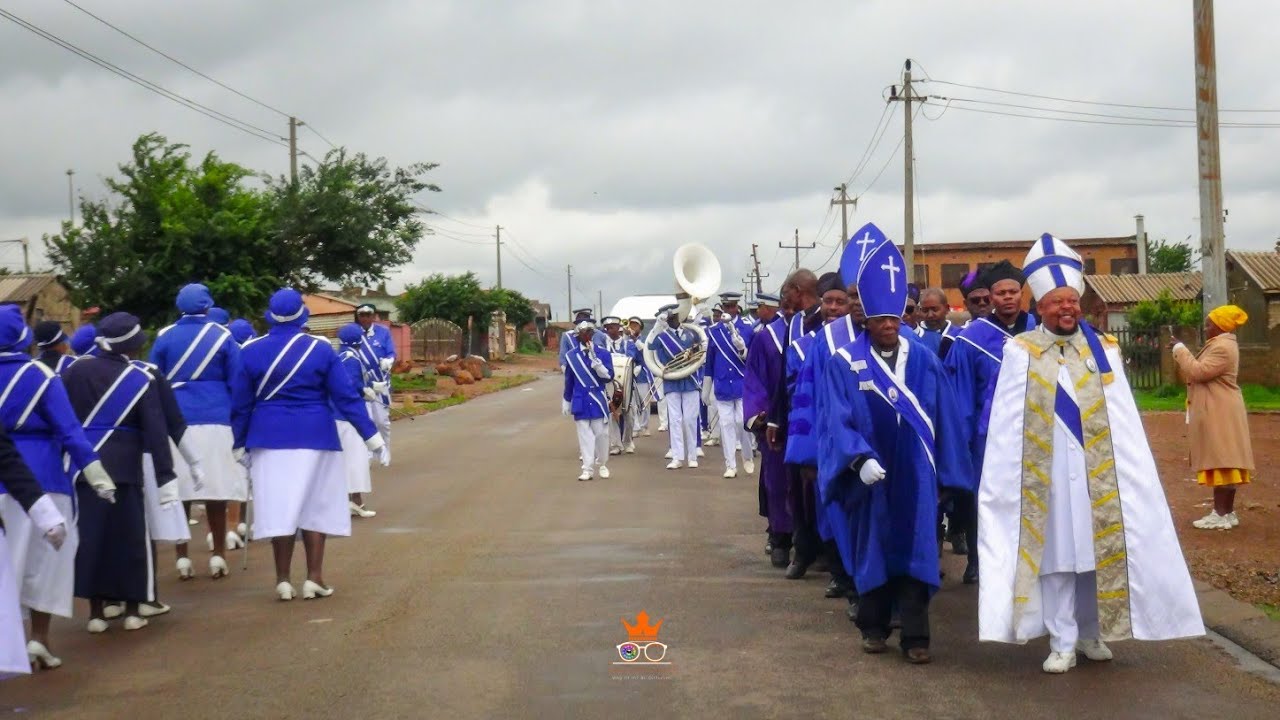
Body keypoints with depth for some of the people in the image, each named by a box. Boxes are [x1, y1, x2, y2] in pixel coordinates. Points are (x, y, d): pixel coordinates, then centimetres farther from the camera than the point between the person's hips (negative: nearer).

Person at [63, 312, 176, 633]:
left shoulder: (77, 369, 1)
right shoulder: (141, 380, -4)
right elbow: (156, 432, -7)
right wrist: (165, 477, -5)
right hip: (122, 466, -2)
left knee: (89, 533, 6)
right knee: (129, 535, 7)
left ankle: (96, 612, 10)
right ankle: (132, 610, 11)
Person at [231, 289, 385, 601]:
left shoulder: (251, 351, 0)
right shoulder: (320, 349, -4)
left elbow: (240, 404, 4)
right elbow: (346, 397, -5)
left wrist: (240, 445, 13)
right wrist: (371, 436, -2)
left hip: (270, 438, 1)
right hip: (316, 437, -1)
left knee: (279, 506, 4)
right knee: (315, 506, 7)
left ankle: (283, 581, 7)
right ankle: (314, 579, 7)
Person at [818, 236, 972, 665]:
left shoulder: (925, 360, 2)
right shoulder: (845, 363, -4)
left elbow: (944, 417, 6)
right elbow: (837, 418, -11)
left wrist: (945, 469, 6)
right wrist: (859, 458, -25)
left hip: (915, 472, 1)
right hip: (869, 472, -1)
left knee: (914, 548, 0)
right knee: (873, 547, 10)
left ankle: (915, 636, 4)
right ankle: (873, 627, 24)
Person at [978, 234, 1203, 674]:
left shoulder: (1104, 351, 5)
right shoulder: (1020, 352, 0)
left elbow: (1124, 422, 2)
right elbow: (1007, 424, -3)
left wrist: (1128, 473, -5)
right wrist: (1004, 478, -8)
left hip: (1097, 471, 2)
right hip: (1045, 470, -2)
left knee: (1098, 551, 8)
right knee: (1054, 554, 3)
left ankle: (1091, 633, 24)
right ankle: (1062, 644, 10)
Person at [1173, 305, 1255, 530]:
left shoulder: (1222, 348, -18)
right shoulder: (1219, 344, 18)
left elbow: (1198, 372, -23)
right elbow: (1202, 371, 18)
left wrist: (1180, 349, -14)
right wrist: (1181, 351, 9)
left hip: (1220, 414, -11)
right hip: (1216, 413, 11)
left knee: (1220, 462, -10)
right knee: (1222, 462, 11)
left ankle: (1222, 515, -9)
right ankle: (1226, 512, 15)